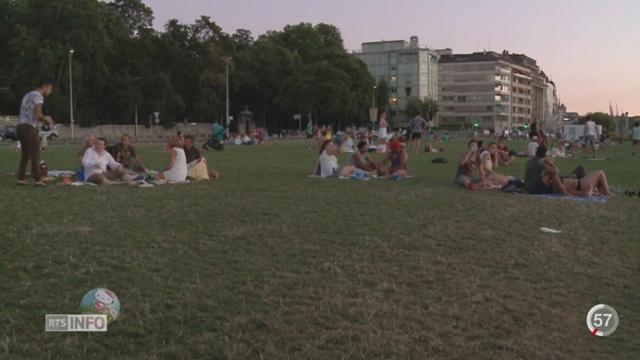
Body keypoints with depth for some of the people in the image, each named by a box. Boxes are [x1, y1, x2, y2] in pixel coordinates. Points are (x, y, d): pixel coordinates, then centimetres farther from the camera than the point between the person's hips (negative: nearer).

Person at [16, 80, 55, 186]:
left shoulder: (28, 95, 23)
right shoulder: (38, 96, -6)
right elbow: (38, 114, -17)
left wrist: (44, 119, 18)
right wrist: (47, 120, 0)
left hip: (20, 127, 9)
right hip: (29, 128, -9)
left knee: (25, 154, 13)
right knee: (35, 155, -5)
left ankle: (21, 179, 13)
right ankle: (38, 180, -5)